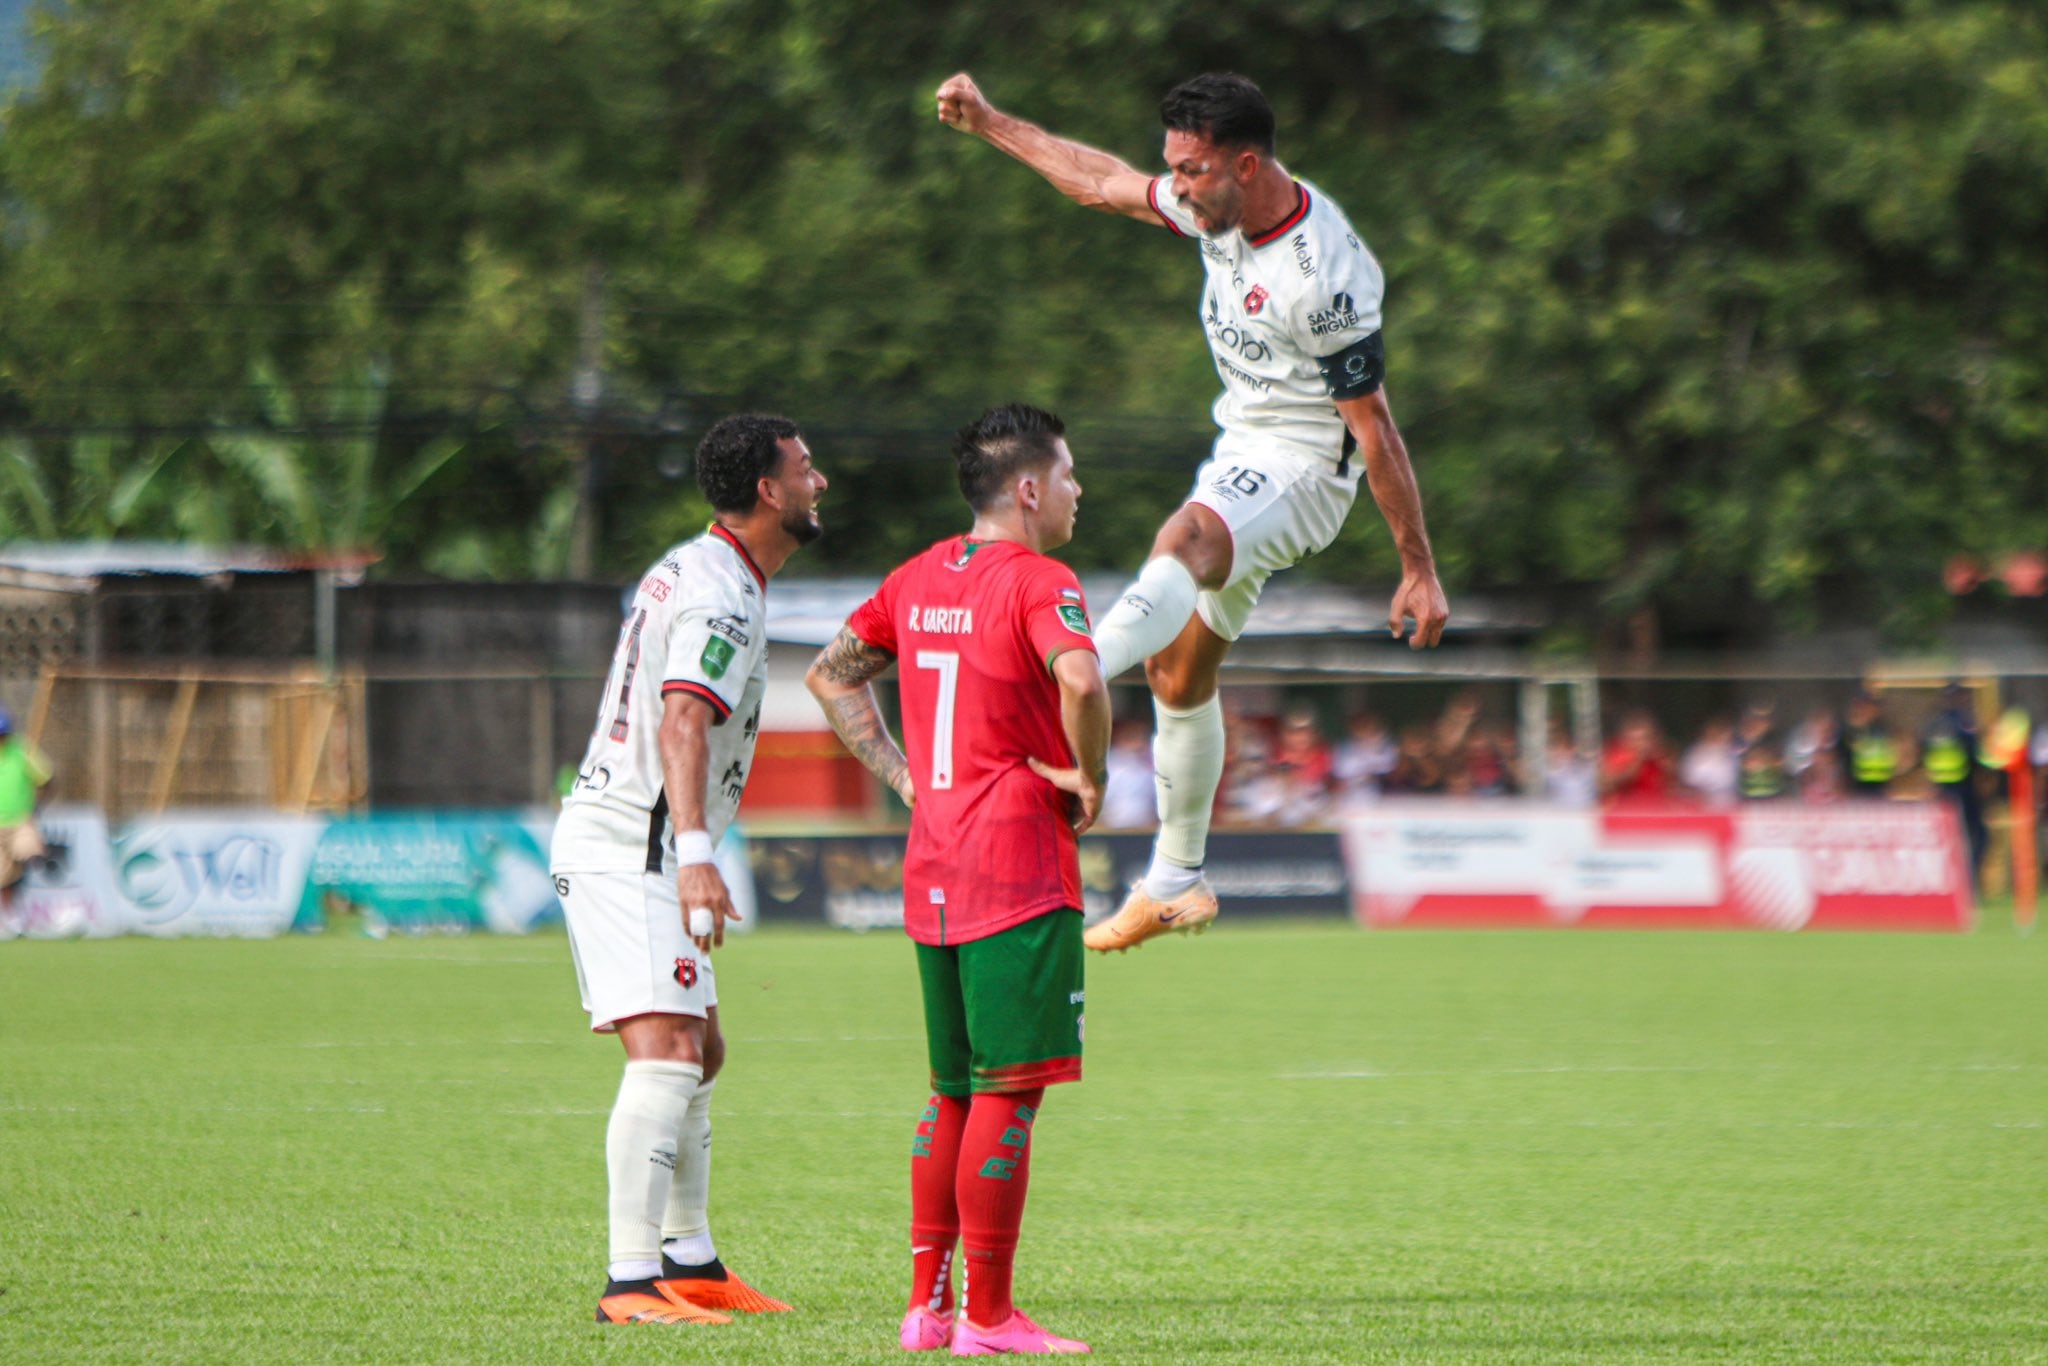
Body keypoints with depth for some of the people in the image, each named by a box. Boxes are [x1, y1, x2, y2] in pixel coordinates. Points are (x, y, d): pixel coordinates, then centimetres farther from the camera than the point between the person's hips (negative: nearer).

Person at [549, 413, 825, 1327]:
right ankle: (631, 1283, -27)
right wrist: (697, 855, -38)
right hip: (629, 848, -11)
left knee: (698, 1051, 18)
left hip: (608, 834, 11)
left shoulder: (696, 570, 17)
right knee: (666, 1051, -20)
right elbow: (684, 723, -28)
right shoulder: (723, 594, -15)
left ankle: (689, 1261, 26)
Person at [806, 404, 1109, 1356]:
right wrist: (1091, 779, -14)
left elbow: (830, 674, 23)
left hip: (932, 875, 8)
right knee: (1008, 1091, -5)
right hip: (1019, 873, -8)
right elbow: (1079, 680, -30)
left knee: (952, 1091, 16)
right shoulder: (1037, 582, -11)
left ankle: (926, 1303, 17)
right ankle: (987, 1316, -5)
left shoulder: (919, 579, 13)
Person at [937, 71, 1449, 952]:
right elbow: (1103, 183, 16)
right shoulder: (1221, 210, -2)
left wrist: (1419, 569, -17)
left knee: (1181, 544, -39)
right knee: (1178, 674, 13)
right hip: (1242, 457, 9)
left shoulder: (1321, 276, -27)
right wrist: (988, 123, 19)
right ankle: (1174, 884, 25)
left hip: (1303, 473, -9)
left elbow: (1374, 431, -22)